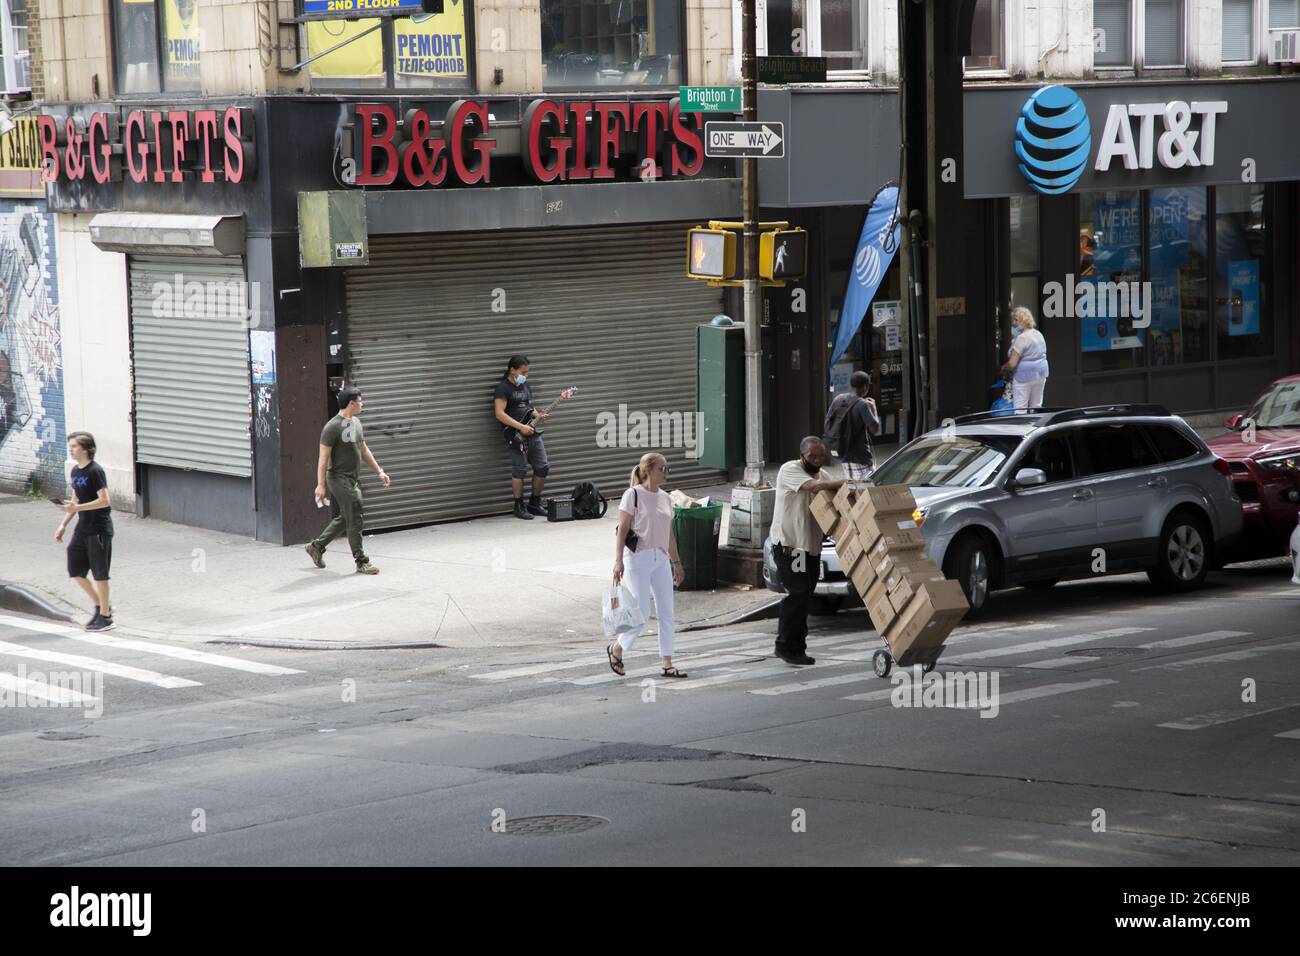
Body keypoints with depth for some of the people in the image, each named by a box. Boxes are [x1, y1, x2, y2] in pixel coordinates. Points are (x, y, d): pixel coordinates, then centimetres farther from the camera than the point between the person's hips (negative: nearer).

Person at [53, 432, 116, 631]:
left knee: (99, 573, -1)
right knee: (75, 570, 10)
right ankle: (101, 606, 25)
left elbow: (104, 501, -20)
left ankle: (105, 617, 10)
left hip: (99, 529, -9)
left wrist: (77, 508, -25)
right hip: (83, 528, 9)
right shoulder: (75, 471, 9)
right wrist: (63, 525, 12)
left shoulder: (95, 471, -16)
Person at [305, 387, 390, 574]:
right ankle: (361, 563, -3)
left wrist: (379, 471, 18)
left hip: (354, 480, 9)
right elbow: (323, 458, -15)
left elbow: (364, 450, 22)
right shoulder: (333, 427, -15)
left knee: (345, 519, 16)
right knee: (356, 519, -8)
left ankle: (316, 547, 29)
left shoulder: (356, 423, 12)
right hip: (340, 479, -9)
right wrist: (321, 485, -18)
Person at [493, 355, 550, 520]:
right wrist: (521, 427, -21)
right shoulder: (503, 388, -9)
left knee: (542, 467, 6)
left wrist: (538, 418, 7)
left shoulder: (525, 386, 17)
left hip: (532, 433, 8)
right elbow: (499, 413, -17)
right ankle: (519, 507, 5)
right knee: (519, 470, -5)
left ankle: (535, 503, 18)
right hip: (517, 436, -8)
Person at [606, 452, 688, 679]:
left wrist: (676, 562, 19)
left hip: (660, 559, 7)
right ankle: (616, 649, 16)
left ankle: (667, 664, 7)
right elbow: (622, 530, -11)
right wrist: (618, 561, -18)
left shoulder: (665, 498, 13)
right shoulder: (633, 495, -7)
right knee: (642, 613, -7)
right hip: (638, 559, -7)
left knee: (666, 613, 3)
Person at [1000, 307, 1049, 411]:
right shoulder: (1039, 335, 11)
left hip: (1024, 376, -9)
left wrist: (1003, 368, -1)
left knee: (1020, 409, -7)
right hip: (1041, 374, 9)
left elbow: (1012, 364, -19)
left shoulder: (1022, 338, -17)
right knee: (1036, 407, 13)